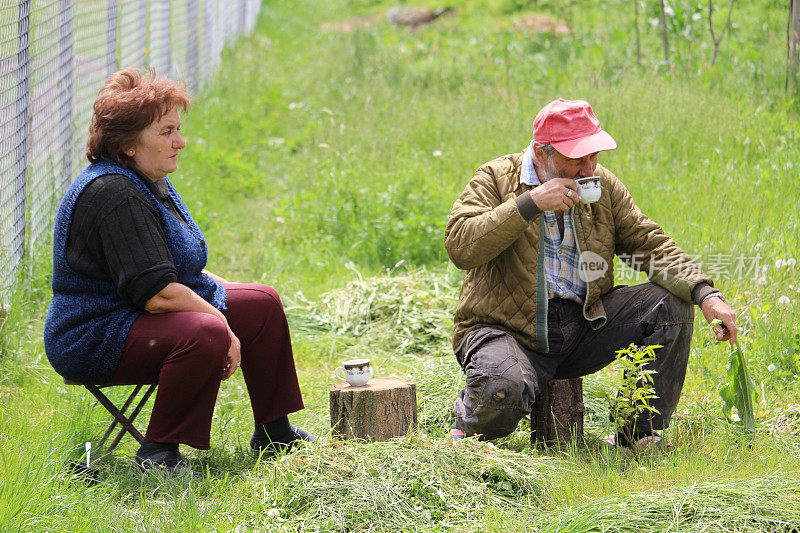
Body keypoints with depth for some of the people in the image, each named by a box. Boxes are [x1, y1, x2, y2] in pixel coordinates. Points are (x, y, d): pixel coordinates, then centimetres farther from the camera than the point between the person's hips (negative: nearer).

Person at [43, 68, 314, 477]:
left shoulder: (150, 182, 10)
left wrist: (221, 289, 11)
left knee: (263, 302, 13)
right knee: (205, 334, -37)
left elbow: (180, 266, 24)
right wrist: (223, 323, -19)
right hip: (94, 340, -11)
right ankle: (157, 452, -23)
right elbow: (158, 294, -29)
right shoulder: (112, 195, -25)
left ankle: (273, 432, 21)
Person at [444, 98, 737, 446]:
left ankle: (638, 433, -3)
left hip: (583, 323, 5)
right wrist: (530, 204, -24)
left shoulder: (602, 186, 8)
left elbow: (651, 245, 5)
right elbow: (459, 247, -19)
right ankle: (468, 430, 2)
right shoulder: (496, 179, -5)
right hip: (508, 330, -5)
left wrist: (706, 295, -11)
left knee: (671, 304, -12)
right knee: (502, 389, -38)